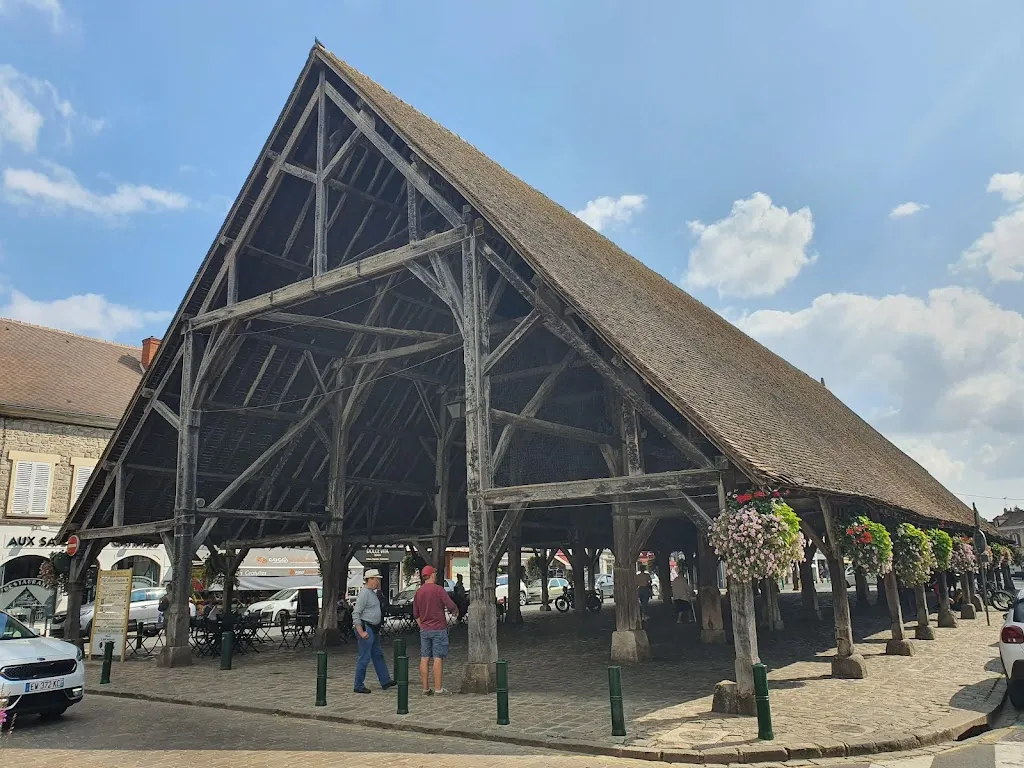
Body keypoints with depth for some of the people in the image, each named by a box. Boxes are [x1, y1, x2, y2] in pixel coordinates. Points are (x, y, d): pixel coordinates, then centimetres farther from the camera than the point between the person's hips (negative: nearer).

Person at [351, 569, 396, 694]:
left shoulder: (372, 593, 15)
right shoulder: (364, 593, -17)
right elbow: (355, 614, -21)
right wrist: (361, 632, -23)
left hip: (374, 630, 10)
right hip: (366, 629, -10)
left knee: (378, 656, 14)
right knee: (364, 658, -4)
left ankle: (385, 681, 21)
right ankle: (358, 686, 5)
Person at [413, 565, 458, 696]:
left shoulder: (419, 592, 7)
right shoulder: (438, 589, -12)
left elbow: (415, 614, 13)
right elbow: (451, 606, -13)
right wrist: (456, 611, 8)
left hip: (424, 630, 6)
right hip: (439, 629, -6)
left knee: (424, 659, 6)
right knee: (438, 659, -3)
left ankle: (425, 689, 10)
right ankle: (438, 689, -1)